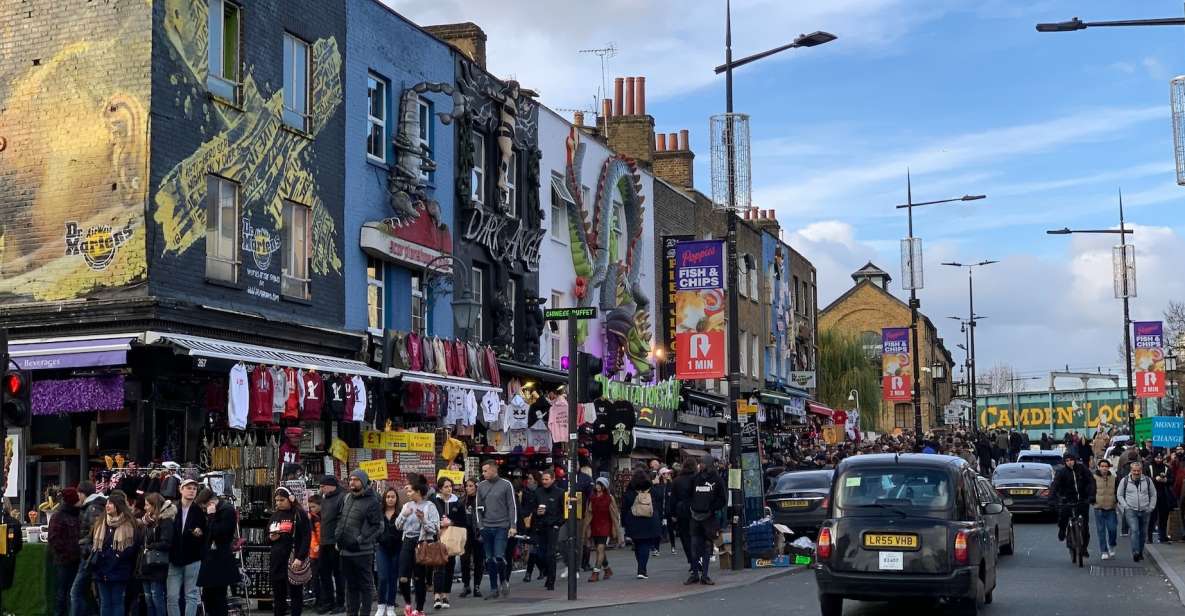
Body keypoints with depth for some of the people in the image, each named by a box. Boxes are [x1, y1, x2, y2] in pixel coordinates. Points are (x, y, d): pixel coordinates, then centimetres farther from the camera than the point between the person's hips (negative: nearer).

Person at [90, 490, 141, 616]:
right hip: (102, 571, 5)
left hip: (119, 571, -5)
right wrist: (95, 556, 0)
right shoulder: (100, 524, 11)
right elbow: (92, 543, 17)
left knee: (117, 602, 1)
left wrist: (119, 555, -16)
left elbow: (134, 547, -6)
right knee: (105, 602, 8)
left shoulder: (129, 525, -5)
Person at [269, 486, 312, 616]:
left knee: (295, 593, 1)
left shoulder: (299, 514, -4)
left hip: (293, 560, -6)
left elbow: (307, 537, -10)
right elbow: (267, 536, 24)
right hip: (277, 561, 6)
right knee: (278, 594, 7)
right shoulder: (275, 515, 15)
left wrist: (300, 558, -19)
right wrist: (271, 538, -1)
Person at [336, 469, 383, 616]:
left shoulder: (372, 502, -10)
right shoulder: (347, 498, 12)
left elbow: (377, 527, -12)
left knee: (365, 585, 1)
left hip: (363, 551, -7)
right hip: (346, 550, 7)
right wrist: (338, 538, 11)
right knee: (350, 585, 15)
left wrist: (359, 540, -16)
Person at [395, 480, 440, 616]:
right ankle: (407, 603, 24)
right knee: (403, 578, -2)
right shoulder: (407, 505, 10)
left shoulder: (429, 506, -5)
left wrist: (423, 519, -23)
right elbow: (398, 526, 9)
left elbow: (435, 529, -9)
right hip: (408, 542, 4)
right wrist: (404, 515, -8)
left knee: (419, 578, 3)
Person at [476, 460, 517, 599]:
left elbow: (512, 506, -1)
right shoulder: (481, 486, 9)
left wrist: (513, 526, -7)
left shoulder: (506, 485, -1)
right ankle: (494, 589, 14)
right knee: (489, 560, 5)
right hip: (486, 528, 4)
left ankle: (504, 580, 12)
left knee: (499, 557, -13)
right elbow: (479, 508, 12)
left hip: (502, 527, -4)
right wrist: (480, 526, 2)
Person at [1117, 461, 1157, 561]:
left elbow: (1153, 495, 14)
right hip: (1131, 510, -3)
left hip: (1144, 511, 3)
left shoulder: (1147, 480, 7)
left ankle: (1140, 552, 22)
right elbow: (1119, 495, 7)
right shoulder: (1124, 481, 2)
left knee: (1143, 533, 8)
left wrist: (1151, 507, 6)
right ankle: (1135, 552, -24)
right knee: (1134, 530, -18)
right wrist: (1125, 506, -3)